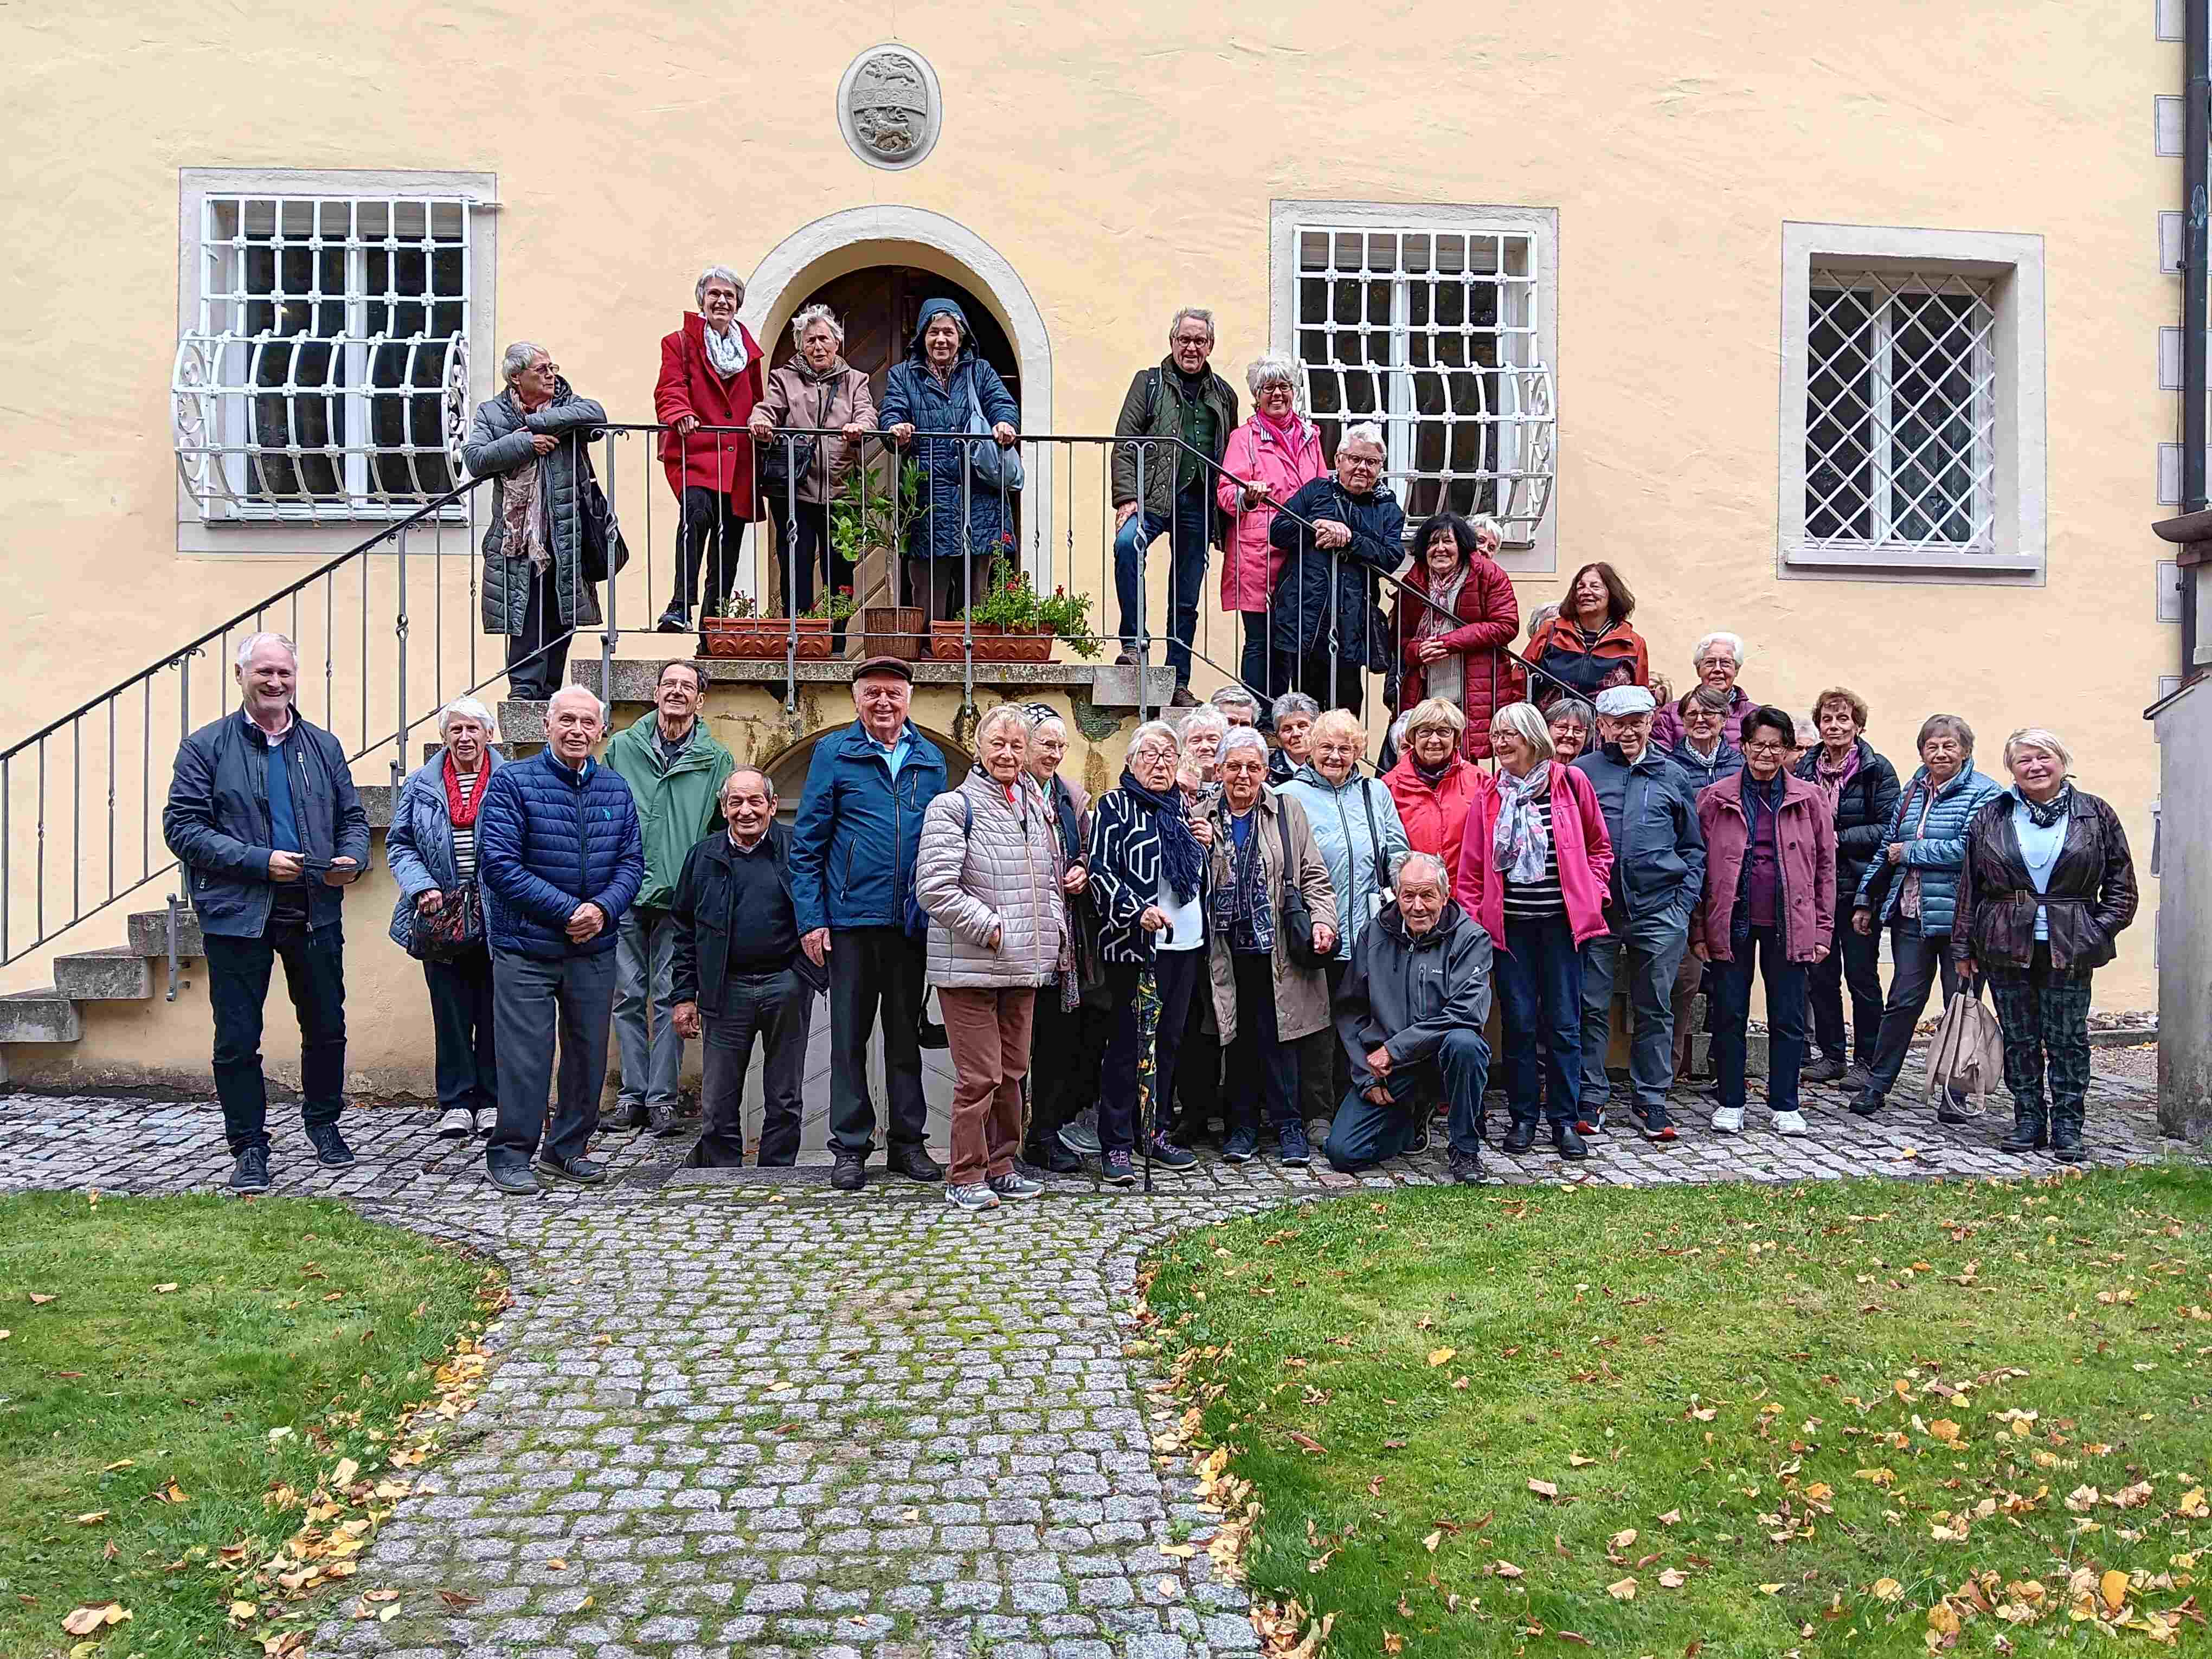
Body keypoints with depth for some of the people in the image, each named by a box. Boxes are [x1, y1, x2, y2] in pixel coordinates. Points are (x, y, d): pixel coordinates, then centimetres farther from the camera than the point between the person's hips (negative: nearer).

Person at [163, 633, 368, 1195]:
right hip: (237, 914, -3)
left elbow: (353, 817, 16)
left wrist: (352, 859, -6)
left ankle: (323, 1123, 33)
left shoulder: (324, 746, 11)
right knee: (237, 1039, 4)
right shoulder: (206, 747, -1)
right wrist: (259, 861, -16)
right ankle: (249, 1146, 17)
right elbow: (181, 826, -7)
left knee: (327, 1028, 12)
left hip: (315, 912, 3)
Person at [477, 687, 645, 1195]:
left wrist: (603, 910, -14)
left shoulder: (616, 789, 8)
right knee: (525, 1054, -3)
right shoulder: (512, 782, -7)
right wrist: (568, 910, -19)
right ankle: (509, 1154, 12)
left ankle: (567, 1148, 26)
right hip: (526, 948, -5)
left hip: (595, 949, 5)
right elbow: (498, 862, -15)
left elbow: (632, 862, 6)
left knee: (589, 1054, 11)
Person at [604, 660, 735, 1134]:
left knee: (670, 998, 1)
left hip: (680, 898, -1)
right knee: (629, 996, 6)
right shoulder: (622, 748, 7)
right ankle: (632, 1094, 15)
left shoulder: (716, 760, 4)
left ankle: (662, 1098, 8)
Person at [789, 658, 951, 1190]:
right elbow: (807, 842, -1)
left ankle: (908, 1141, 20)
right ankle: (849, 1147, 13)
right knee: (849, 1037, 4)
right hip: (852, 920, -2)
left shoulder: (931, 759, 9)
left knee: (907, 1034, 11)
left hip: (912, 921, 3)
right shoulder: (833, 753, 0)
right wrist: (811, 919, -8)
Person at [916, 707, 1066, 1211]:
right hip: (970, 966, -7)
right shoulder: (954, 807, -9)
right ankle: (965, 1178, 7)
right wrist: (992, 928, -17)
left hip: (1024, 964, 7)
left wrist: (1053, 928, 8)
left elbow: (1050, 877, 24)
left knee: (1012, 1071, 14)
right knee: (979, 1075, -4)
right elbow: (935, 887, -16)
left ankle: (1000, 1168, 26)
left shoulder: (1036, 807, 13)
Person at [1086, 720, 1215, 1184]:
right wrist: (1138, 911, -22)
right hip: (1136, 943, -7)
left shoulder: (1181, 807, 18)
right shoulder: (1113, 806, -2)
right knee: (1130, 1041, -4)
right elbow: (1100, 871, -10)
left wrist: (1207, 841, 10)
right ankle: (1117, 1145, 2)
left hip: (1186, 941, 7)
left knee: (1169, 1039, 11)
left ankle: (1153, 1131, 22)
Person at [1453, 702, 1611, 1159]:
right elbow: (1471, 867, 7)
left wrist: (1591, 894, 0)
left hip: (1561, 920, -1)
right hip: (1510, 924, 2)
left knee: (1563, 1023, 2)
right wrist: (1470, 916, 0)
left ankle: (1565, 1120, 12)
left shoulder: (1570, 783, 1)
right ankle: (1523, 1117, 16)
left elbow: (1600, 846, 10)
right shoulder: (1489, 794, 6)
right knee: (1518, 1023, 5)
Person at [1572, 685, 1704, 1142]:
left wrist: (1684, 902, 3)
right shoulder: (1581, 773, 4)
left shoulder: (1672, 776, 10)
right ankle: (1590, 1097, 14)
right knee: (1592, 1007, 2)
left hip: (1659, 913, 2)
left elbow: (1694, 847, 14)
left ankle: (1651, 1101, 19)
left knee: (1655, 1010, 8)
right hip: (1596, 910, -1)